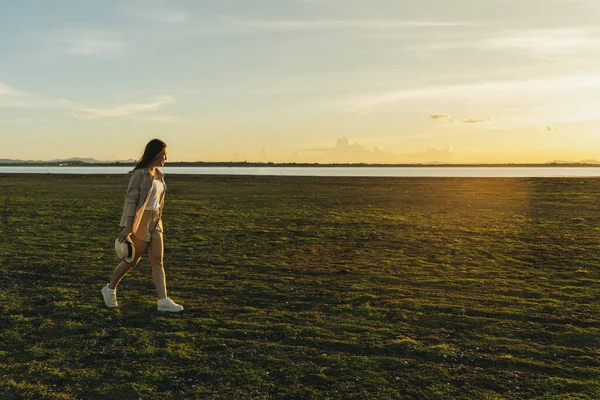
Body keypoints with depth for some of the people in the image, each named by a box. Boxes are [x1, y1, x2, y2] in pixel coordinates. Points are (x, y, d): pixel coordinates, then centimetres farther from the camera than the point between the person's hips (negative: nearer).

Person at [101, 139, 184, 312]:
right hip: (139, 221, -7)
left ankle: (163, 301, -2)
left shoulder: (158, 174, 10)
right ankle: (110, 288, 28)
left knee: (158, 261, 0)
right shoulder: (139, 174, -14)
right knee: (132, 260, 4)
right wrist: (128, 228, -20)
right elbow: (130, 200, -17)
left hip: (154, 222, 7)